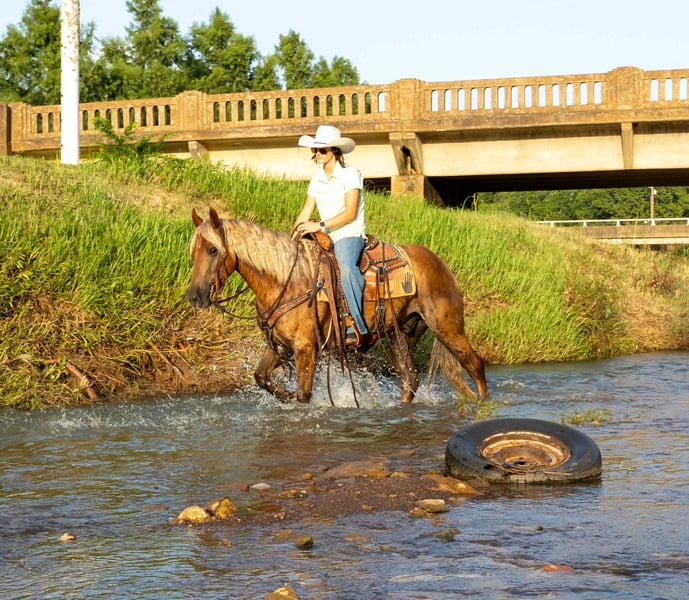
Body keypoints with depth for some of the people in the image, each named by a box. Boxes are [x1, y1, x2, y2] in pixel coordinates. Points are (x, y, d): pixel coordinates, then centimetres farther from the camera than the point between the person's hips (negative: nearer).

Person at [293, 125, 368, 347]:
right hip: (326, 238, 8)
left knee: (345, 266, -37)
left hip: (350, 235, -8)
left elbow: (350, 213, -16)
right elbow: (305, 214, 10)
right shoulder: (317, 179, 13)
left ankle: (357, 327, -40)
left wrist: (320, 225, -24)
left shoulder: (350, 174, -7)